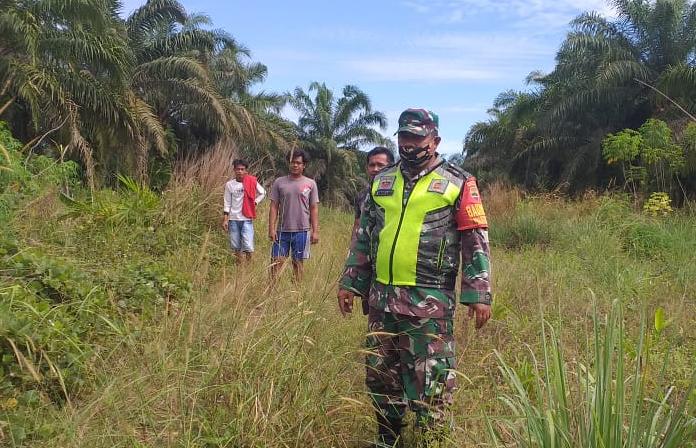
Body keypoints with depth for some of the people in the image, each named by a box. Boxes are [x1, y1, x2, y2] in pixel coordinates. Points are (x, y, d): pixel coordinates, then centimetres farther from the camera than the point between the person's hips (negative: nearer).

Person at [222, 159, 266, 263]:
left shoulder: (251, 182, -1)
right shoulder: (229, 184, 2)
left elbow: (263, 193, 15)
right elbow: (227, 203, 5)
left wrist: (255, 202, 2)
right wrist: (225, 219, 0)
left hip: (247, 219, -1)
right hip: (233, 219, 2)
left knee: (248, 247, -10)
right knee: (236, 247, 7)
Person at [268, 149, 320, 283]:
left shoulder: (310, 184, 3)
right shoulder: (279, 182, 4)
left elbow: (314, 209, 3)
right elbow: (274, 207, 3)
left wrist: (315, 231, -2)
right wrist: (271, 229, -5)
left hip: (302, 231, 0)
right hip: (282, 230, 1)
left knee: (298, 262, 8)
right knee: (276, 261, -1)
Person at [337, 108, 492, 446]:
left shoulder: (458, 183, -2)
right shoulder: (381, 182, 12)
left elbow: (476, 242, -4)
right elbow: (363, 237, 16)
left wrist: (479, 294, -11)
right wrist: (350, 282, 12)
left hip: (430, 302, -5)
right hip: (381, 297, 5)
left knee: (428, 381, 1)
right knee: (380, 373, 15)